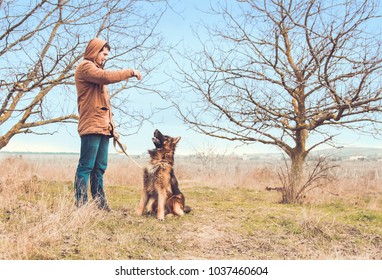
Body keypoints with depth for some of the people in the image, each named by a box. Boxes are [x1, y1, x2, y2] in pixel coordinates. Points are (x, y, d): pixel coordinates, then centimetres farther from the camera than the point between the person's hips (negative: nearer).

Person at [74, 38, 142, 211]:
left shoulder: (96, 70, 27)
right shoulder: (85, 67, -1)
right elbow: (107, 77, -21)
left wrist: (112, 126, 20)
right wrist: (130, 72, -11)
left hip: (103, 127, 9)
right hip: (92, 126, -9)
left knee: (100, 168, 9)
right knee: (86, 167, -10)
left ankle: (99, 203, 13)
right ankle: (81, 204, -8)